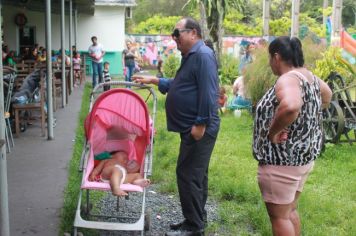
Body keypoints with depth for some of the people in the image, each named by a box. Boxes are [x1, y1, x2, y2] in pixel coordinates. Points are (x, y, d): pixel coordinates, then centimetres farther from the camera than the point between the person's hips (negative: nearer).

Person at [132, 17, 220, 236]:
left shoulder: (203, 55, -16)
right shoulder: (191, 56, 17)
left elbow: (208, 93, -23)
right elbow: (178, 86, 27)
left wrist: (201, 124, -24)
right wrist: (154, 80, 22)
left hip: (199, 129, -10)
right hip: (192, 128, 11)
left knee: (188, 175, -6)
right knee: (195, 175, 15)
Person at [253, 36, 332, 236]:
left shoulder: (288, 80, -23)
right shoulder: (309, 76, 7)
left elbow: (290, 107, -45)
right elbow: (326, 96, 28)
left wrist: (273, 131, -29)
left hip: (282, 160, -10)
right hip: (303, 155, 10)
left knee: (279, 216, 4)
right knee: (290, 210, 22)